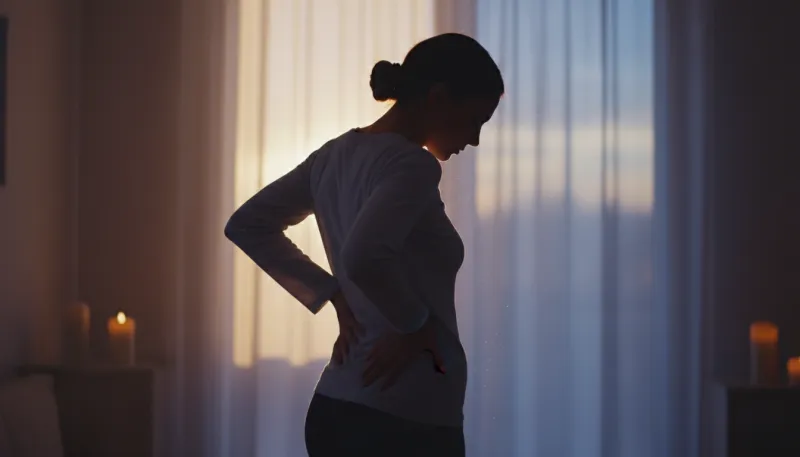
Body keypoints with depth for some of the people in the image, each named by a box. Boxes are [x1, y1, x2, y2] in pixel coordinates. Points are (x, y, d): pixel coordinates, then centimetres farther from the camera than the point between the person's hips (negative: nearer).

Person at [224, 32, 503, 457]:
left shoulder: (336, 155, 10)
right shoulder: (412, 164, -15)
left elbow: (247, 225, 17)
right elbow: (364, 258, -31)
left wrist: (333, 294, 11)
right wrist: (413, 325, -14)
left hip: (333, 408, 9)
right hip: (405, 420, -9)